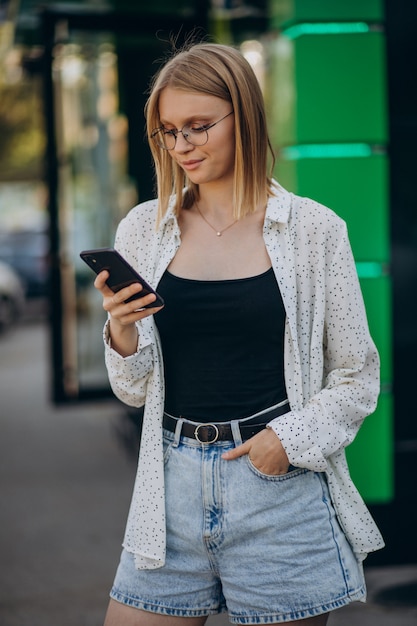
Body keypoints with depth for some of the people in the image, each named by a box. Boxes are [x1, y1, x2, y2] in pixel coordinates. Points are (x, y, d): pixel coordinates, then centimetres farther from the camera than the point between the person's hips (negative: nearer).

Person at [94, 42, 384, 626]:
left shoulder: (313, 229, -3)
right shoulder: (143, 230, 5)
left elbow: (358, 378, 3)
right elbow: (135, 390, 10)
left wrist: (291, 439, -12)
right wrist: (121, 331, -10)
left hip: (280, 485, -2)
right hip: (174, 486, 3)